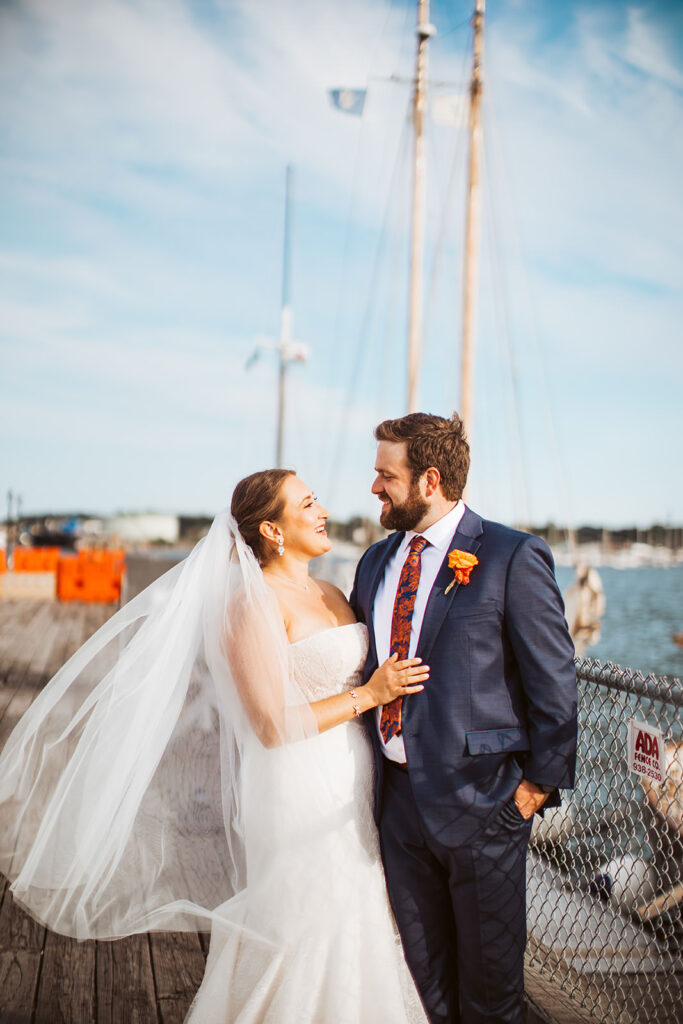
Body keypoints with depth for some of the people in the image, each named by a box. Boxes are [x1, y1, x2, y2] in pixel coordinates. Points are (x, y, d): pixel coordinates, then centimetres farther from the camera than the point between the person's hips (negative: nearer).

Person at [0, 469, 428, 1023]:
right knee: (300, 941, 4)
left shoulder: (331, 594, 10)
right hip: (298, 797, -8)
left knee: (349, 939, 16)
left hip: (352, 793, 8)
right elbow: (273, 726, -19)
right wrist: (367, 695, -16)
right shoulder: (254, 604, -14)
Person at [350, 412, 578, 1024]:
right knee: (422, 969, 19)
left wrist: (540, 782, -10)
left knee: (489, 974, 11)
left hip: (479, 799, -5)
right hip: (398, 796, 6)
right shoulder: (376, 562, 9)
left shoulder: (513, 558, -11)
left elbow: (555, 683, -10)